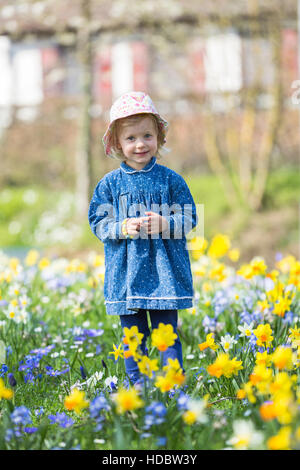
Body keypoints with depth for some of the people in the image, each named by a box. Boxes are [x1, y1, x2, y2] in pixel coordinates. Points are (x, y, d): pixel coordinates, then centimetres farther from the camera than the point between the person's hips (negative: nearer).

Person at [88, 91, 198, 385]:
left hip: (164, 270, -1)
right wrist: (124, 228, -13)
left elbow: (189, 218, 3)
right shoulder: (110, 183, 4)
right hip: (125, 272, 1)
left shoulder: (170, 180, 1)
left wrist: (164, 224, -15)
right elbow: (98, 223, 5)